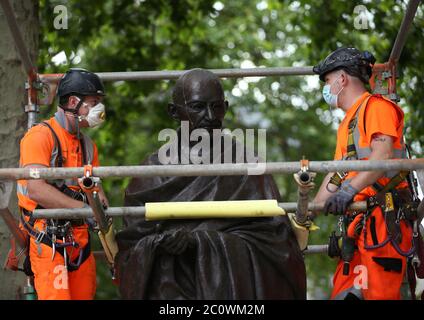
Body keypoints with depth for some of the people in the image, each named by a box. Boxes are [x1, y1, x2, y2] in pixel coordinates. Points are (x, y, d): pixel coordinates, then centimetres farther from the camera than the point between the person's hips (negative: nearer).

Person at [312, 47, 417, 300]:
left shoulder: (376, 106, 0)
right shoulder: (346, 124, 29)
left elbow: (383, 155, -15)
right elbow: (335, 175, 26)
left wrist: (350, 190, -25)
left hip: (384, 219, -9)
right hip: (357, 223, 9)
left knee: (378, 293, -17)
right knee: (344, 295, -1)